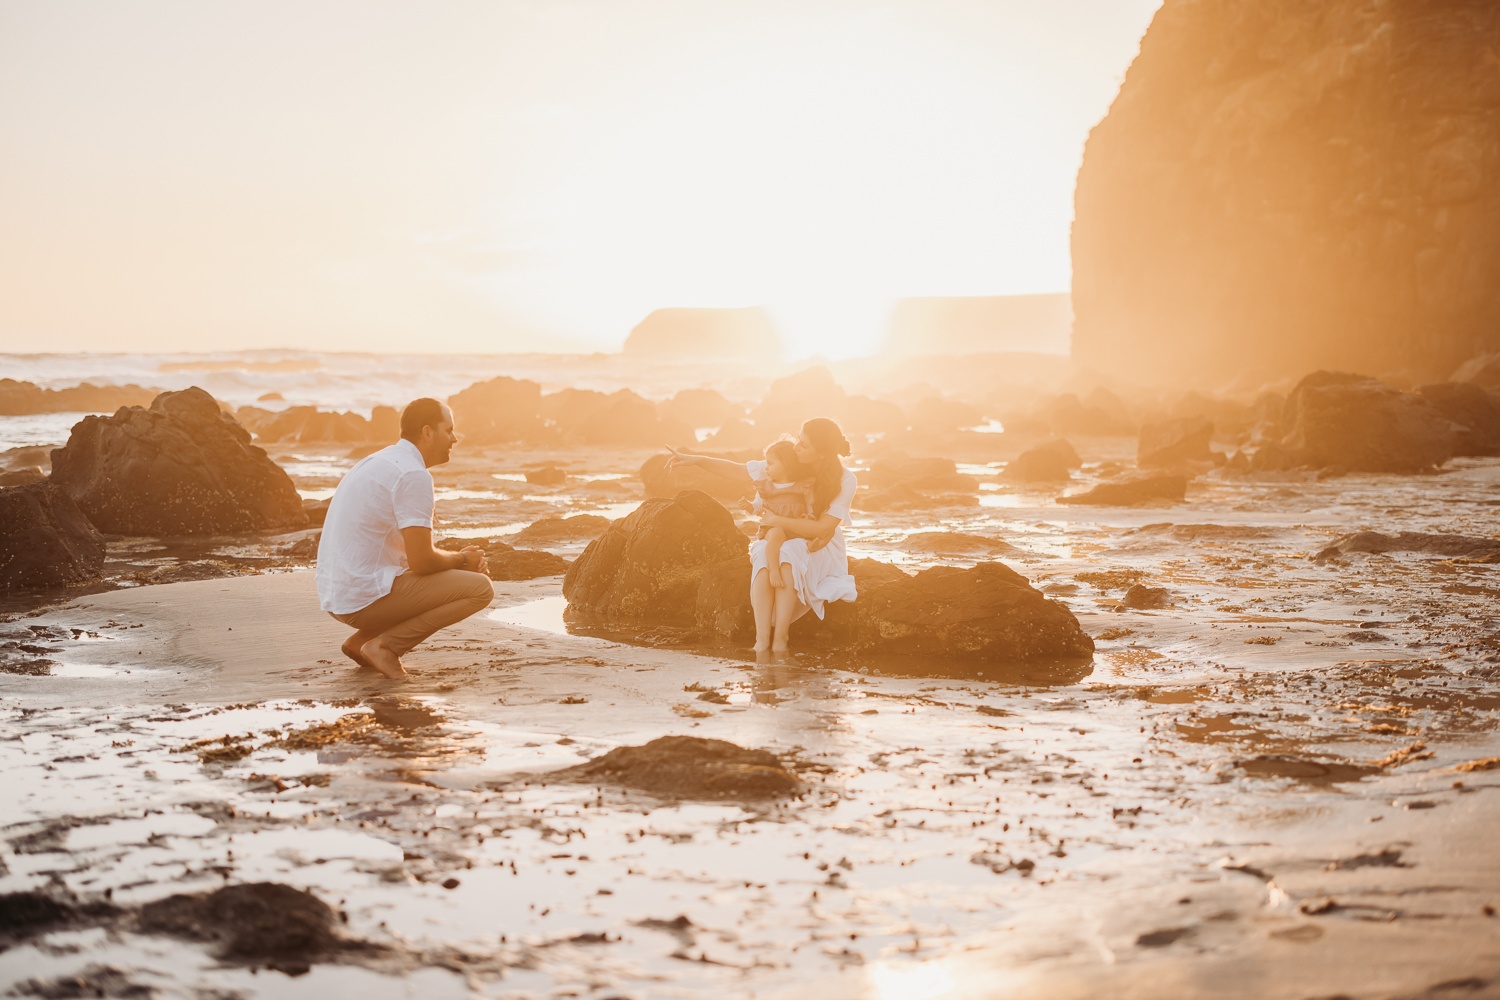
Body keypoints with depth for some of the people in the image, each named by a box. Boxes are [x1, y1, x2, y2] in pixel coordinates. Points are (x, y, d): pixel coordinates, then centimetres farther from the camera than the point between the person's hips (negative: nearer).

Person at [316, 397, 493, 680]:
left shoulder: (381, 462, 17)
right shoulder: (414, 475, -15)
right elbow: (421, 561, -18)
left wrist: (458, 559, 12)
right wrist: (462, 559, 2)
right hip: (366, 598, -10)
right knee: (480, 588, -9)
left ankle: (364, 639, 13)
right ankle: (385, 644, -10)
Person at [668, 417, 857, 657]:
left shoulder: (845, 481, -14)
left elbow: (822, 529, -19)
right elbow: (737, 470, 2)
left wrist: (777, 520, -20)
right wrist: (696, 460, -7)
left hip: (818, 549, -3)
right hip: (776, 540, 3)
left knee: (789, 554, -38)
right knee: (765, 558, -34)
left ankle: (779, 639, -41)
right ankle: (762, 642, -43)